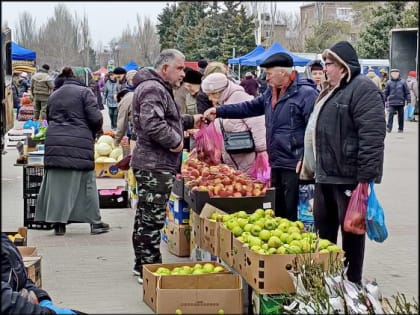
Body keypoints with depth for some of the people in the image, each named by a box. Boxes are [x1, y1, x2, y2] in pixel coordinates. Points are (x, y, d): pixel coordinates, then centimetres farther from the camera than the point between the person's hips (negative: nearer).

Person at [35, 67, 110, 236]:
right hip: (79, 144, -4)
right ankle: (95, 223, 9)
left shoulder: (54, 95, 16)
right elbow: (95, 118, -7)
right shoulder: (84, 92, 0)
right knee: (87, 183, 4)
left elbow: (49, 119, 20)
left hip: (54, 143, 4)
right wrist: (94, 132, 12)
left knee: (57, 183, 7)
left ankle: (58, 223, 6)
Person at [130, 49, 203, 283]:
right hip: (156, 166, -11)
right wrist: (175, 141, -18)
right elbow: (152, 124, -28)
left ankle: (142, 266, 24)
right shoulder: (152, 89, -16)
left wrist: (191, 121, 21)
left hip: (150, 164, 11)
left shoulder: (160, 89, 20)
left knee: (145, 217, 16)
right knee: (153, 218, -8)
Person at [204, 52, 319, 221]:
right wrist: (219, 111, 15)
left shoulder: (306, 93, -15)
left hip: (294, 167, -9)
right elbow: (249, 107, 22)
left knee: (291, 215, -4)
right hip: (276, 164, 9)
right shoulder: (271, 93, 15)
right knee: (277, 212, 17)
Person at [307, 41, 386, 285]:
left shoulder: (363, 89, -14)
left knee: (351, 231, 1)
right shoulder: (332, 91, 17)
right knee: (324, 228, 16)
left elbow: (372, 136, -22)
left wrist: (366, 177, -25)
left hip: (349, 178, -10)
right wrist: (313, 166, 23)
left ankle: (353, 284, 11)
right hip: (326, 176, 10)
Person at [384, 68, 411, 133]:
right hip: (391, 102, -1)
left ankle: (401, 128, 17)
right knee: (390, 114, -13)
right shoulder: (389, 83, 5)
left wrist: (408, 100, 0)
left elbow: (407, 92, 6)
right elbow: (385, 92, 11)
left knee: (401, 115, 6)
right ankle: (389, 127, -14)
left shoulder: (403, 82, 3)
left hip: (400, 102, 1)